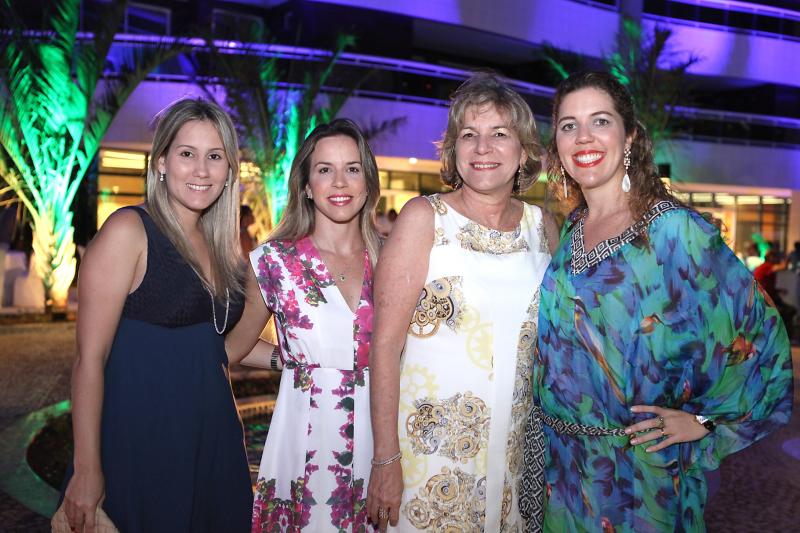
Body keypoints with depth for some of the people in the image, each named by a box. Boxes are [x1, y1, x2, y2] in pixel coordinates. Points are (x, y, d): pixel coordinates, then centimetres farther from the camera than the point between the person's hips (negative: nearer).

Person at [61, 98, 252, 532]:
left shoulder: (220, 244, 7)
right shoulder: (129, 231, -12)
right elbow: (90, 358, -14)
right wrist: (86, 470, -16)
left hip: (212, 439, 7)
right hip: (140, 441, -6)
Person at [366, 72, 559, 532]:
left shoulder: (543, 225, 4)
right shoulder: (425, 218, -9)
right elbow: (386, 343, -12)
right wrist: (385, 460, -16)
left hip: (518, 449, 4)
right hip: (432, 447, -3)